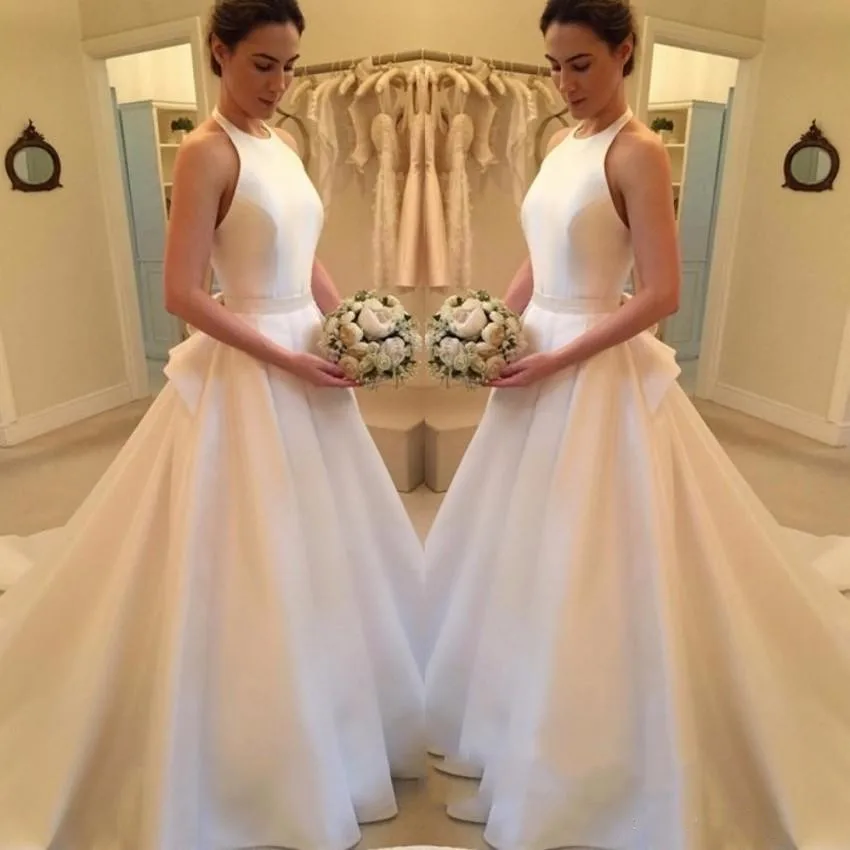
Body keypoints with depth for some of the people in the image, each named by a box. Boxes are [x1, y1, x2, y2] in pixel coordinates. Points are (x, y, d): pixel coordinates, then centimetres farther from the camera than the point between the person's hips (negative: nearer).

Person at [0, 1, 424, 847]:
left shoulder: (282, 144, 13)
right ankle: (249, 770, 25)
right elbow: (183, 294, -17)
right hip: (246, 377, -9)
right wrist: (287, 360, -18)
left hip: (306, 366, 9)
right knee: (247, 571, 3)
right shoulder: (206, 151, -11)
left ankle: (322, 732, 42)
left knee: (318, 560, 18)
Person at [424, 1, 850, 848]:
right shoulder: (561, 144, 14)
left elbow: (661, 294, -17)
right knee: (522, 564, 16)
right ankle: (529, 755, 38)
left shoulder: (639, 151, -10)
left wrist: (556, 362, -18)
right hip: (540, 366, 9)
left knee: (585, 573, 1)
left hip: (599, 378, -9)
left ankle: (575, 779, 24)